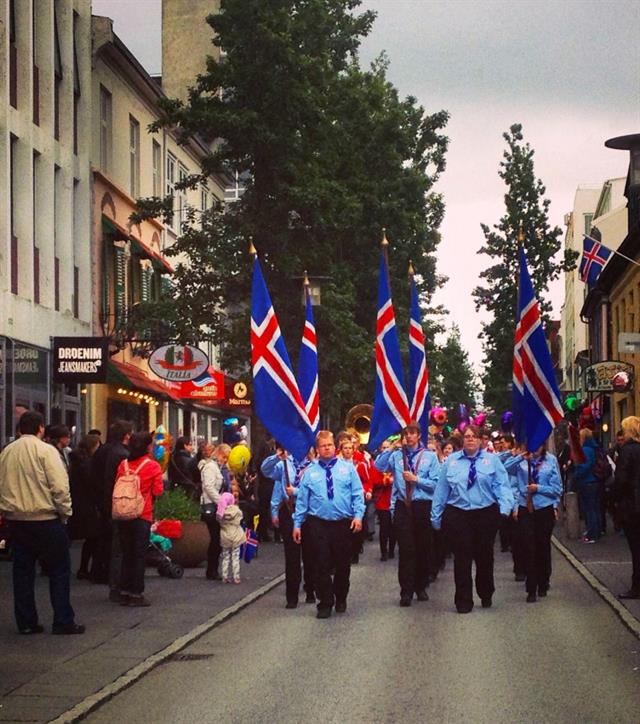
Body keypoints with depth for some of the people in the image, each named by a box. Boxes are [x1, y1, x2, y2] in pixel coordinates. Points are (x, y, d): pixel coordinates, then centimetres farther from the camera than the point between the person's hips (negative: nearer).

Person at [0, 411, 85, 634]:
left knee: (22, 571, 11)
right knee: (59, 570, 3)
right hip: (45, 519, -5)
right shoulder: (45, 451, -11)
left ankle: (26, 622, 12)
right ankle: (63, 622, 1)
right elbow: (60, 486, -16)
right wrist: (65, 512, -4)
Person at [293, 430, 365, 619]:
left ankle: (340, 600, 26)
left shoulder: (347, 468, 5)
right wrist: (297, 524, 1)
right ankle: (325, 604, 9)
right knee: (322, 566, 1)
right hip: (318, 524, 0)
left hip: (344, 524, 1)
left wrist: (358, 515, -11)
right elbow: (302, 499, 4)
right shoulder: (310, 472, 5)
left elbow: (357, 494, 1)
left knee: (343, 564, 10)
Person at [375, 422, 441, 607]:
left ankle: (421, 587, 22)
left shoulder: (430, 456, 4)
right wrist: (392, 448, -10)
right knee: (405, 548, -3)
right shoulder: (397, 455, 8)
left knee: (423, 548, 8)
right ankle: (406, 590, -1)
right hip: (402, 506, 0)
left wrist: (415, 479, -11)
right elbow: (379, 466, -9)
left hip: (423, 506, 0)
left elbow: (436, 484, -3)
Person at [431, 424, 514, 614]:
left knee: (484, 556, 11)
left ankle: (486, 596, 30)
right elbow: (441, 490, 7)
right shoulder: (451, 461, 8)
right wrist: (436, 516, 5)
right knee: (462, 558, -1)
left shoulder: (492, 460, 4)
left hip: (486, 514, 0)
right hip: (457, 516, 0)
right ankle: (463, 601, 7)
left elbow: (502, 485, -4)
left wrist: (505, 508, -20)